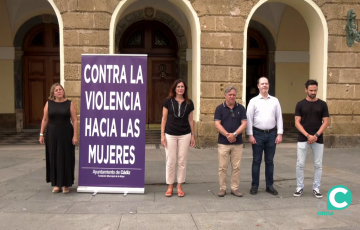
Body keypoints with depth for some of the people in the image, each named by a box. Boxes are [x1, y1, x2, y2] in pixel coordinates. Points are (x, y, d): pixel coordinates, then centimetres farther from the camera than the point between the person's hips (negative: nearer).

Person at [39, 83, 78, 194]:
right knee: (54, 159, 7)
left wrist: (75, 135, -10)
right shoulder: (49, 104, 4)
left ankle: (66, 184, 14)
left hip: (66, 134, -2)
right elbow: (45, 120, 7)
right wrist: (41, 134, 2)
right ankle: (57, 184, 18)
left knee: (66, 158, 3)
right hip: (52, 134, 2)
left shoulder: (69, 104, -1)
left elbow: (74, 120, -4)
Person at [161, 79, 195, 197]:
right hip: (170, 135, -1)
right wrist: (162, 135, -4)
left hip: (185, 135, 2)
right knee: (170, 161, 3)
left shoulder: (189, 103, 5)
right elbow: (164, 119, 1)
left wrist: (192, 135, 7)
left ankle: (179, 186, 18)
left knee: (182, 161, 6)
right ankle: (170, 186, 16)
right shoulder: (168, 101, 1)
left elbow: (190, 120, 9)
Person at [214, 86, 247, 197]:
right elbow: (217, 124, -6)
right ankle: (222, 188, 14)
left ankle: (235, 188, 17)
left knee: (236, 167, 6)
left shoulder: (241, 108, 6)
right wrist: (227, 135, -17)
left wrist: (234, 134, -16)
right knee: (222, 167, 3)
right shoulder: (220, 108, 2)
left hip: (237, 143, 2)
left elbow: (244, 123, -1)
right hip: (223, 143, -1)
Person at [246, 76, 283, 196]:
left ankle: (270, 186, 19)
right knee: (256, 161, 5)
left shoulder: (275, 100, 8)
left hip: (272, 134, 2)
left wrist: (280, 134, -1)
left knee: (269, 161, 10)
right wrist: (250, 135, -8)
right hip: (258, 134, -2)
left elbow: (279, 118, 6)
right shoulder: (253, 101, 1)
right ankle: (254, 185, 14)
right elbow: (249, 119, -2)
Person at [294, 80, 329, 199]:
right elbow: (297, 123, -4)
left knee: (318, 165, 6)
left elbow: (326, 122, 0)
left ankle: (316, 188, 19)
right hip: (303, 139, -1)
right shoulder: (300, 104, 0)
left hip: (318, 140, 1)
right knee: (300, 164, 1)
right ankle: (300, 187, 14)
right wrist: (308, 135, -15)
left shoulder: (322, 104, 2)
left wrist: (316, 135, -13)